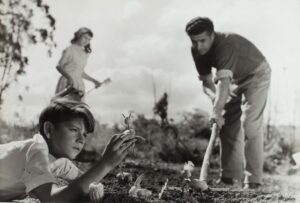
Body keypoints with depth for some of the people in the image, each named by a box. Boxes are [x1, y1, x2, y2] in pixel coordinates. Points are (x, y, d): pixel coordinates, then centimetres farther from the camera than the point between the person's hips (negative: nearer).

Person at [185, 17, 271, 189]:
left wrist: (217, 111, -58)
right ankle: (231, 175, 7)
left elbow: (224, 81, -48)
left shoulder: (226, 45, -37)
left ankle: (254, 180, -12)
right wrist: (215, 98, -26)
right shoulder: (197, 51, -13)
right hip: (235, 79, 7)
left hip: (256, 75, -7)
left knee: (251, 126, -17)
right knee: (228, 124, 1)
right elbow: (206, 81, -6)